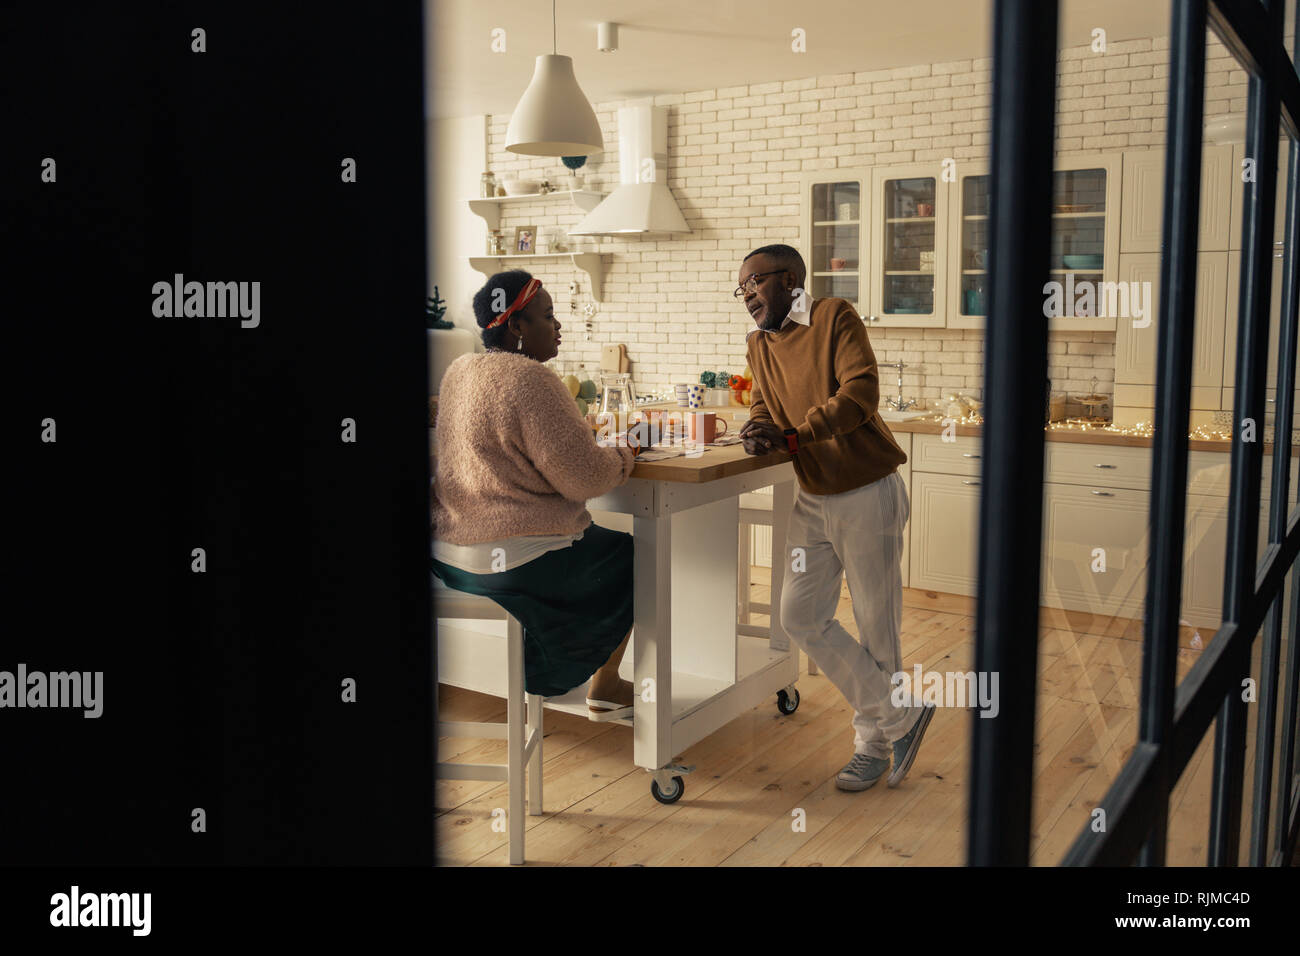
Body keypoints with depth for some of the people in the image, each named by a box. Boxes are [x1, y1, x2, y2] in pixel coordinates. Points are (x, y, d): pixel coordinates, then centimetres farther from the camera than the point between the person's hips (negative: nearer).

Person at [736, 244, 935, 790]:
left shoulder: (836, 318, -12)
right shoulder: (758, 344, 10)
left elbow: (860, 394, -22)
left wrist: (789, 435, -27)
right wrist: (758, 432, -9)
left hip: (866, 495, -7)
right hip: (812, 498, 8)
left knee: (876, 627, 4)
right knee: (800, 618, 4)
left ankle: (875, 743, 23)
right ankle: (901, 716, 18)